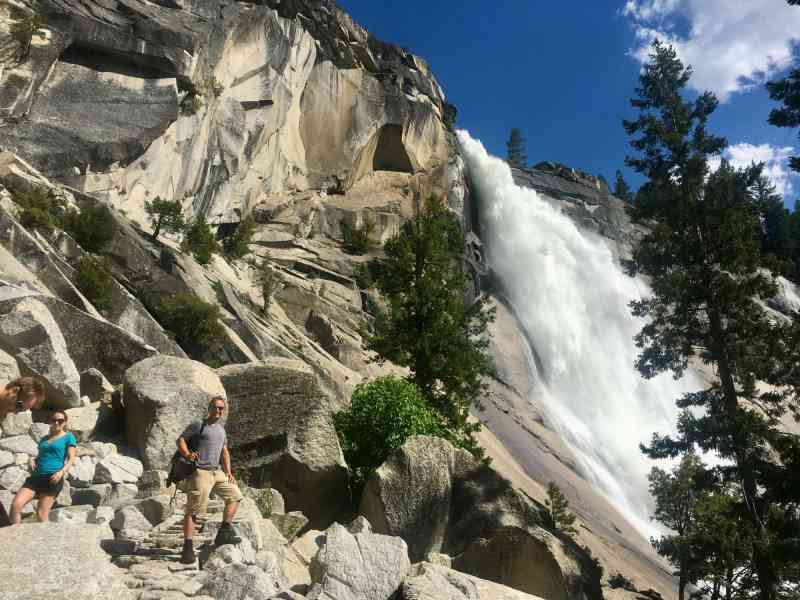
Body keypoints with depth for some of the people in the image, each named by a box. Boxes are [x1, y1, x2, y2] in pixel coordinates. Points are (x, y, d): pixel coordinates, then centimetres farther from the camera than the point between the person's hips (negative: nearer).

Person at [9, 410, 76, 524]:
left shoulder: (68, 437, 7)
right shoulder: (44, 438, 23)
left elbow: (71, 458, -2)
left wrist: (62, 472, -19)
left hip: (52, 478, -5)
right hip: (36, 476, 5)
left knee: (41, 515, -7)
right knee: (15, 504, -15)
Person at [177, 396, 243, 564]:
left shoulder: (221, 429, 18)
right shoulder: (198, 425, -2)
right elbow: (181, 439, -7)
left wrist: (228, 472, 13)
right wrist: (187, 455, -25)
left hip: (217, 472, 8)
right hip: (199, 472, -8)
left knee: (234, 495, 8)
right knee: (193, 509, -9)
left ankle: (224, 533, 12)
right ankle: (188, 547, -7)